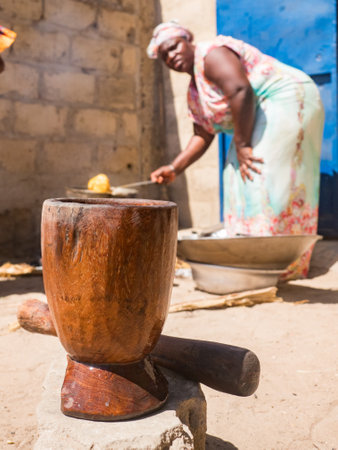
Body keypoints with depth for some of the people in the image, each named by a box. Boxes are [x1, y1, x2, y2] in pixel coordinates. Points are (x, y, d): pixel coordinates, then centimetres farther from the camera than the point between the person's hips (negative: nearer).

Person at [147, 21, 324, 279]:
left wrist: (242, 144, -24)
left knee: (264, 178, -16)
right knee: (242, 177, 7)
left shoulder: (212, 54, -14)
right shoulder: (194, 93, 15)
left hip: (287, 102, -10)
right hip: (265, 115, 10)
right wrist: (175, 168, 4)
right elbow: (203, 136, 14)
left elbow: (241, 91, -29)